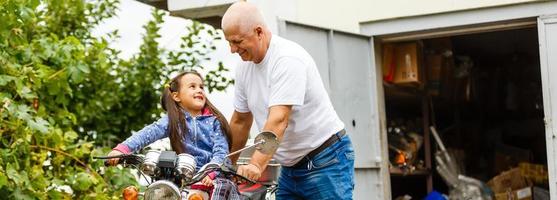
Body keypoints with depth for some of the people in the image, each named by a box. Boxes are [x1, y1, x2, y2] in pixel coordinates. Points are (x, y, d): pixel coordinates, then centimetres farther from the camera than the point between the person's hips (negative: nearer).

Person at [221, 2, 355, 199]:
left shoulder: (288, 59, -21)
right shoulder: (244, 67, 4)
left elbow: (278, 120, -31)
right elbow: (240, 121, 14)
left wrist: (256, 164, -40)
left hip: (325, 163, -8)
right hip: (290, 168, 8)